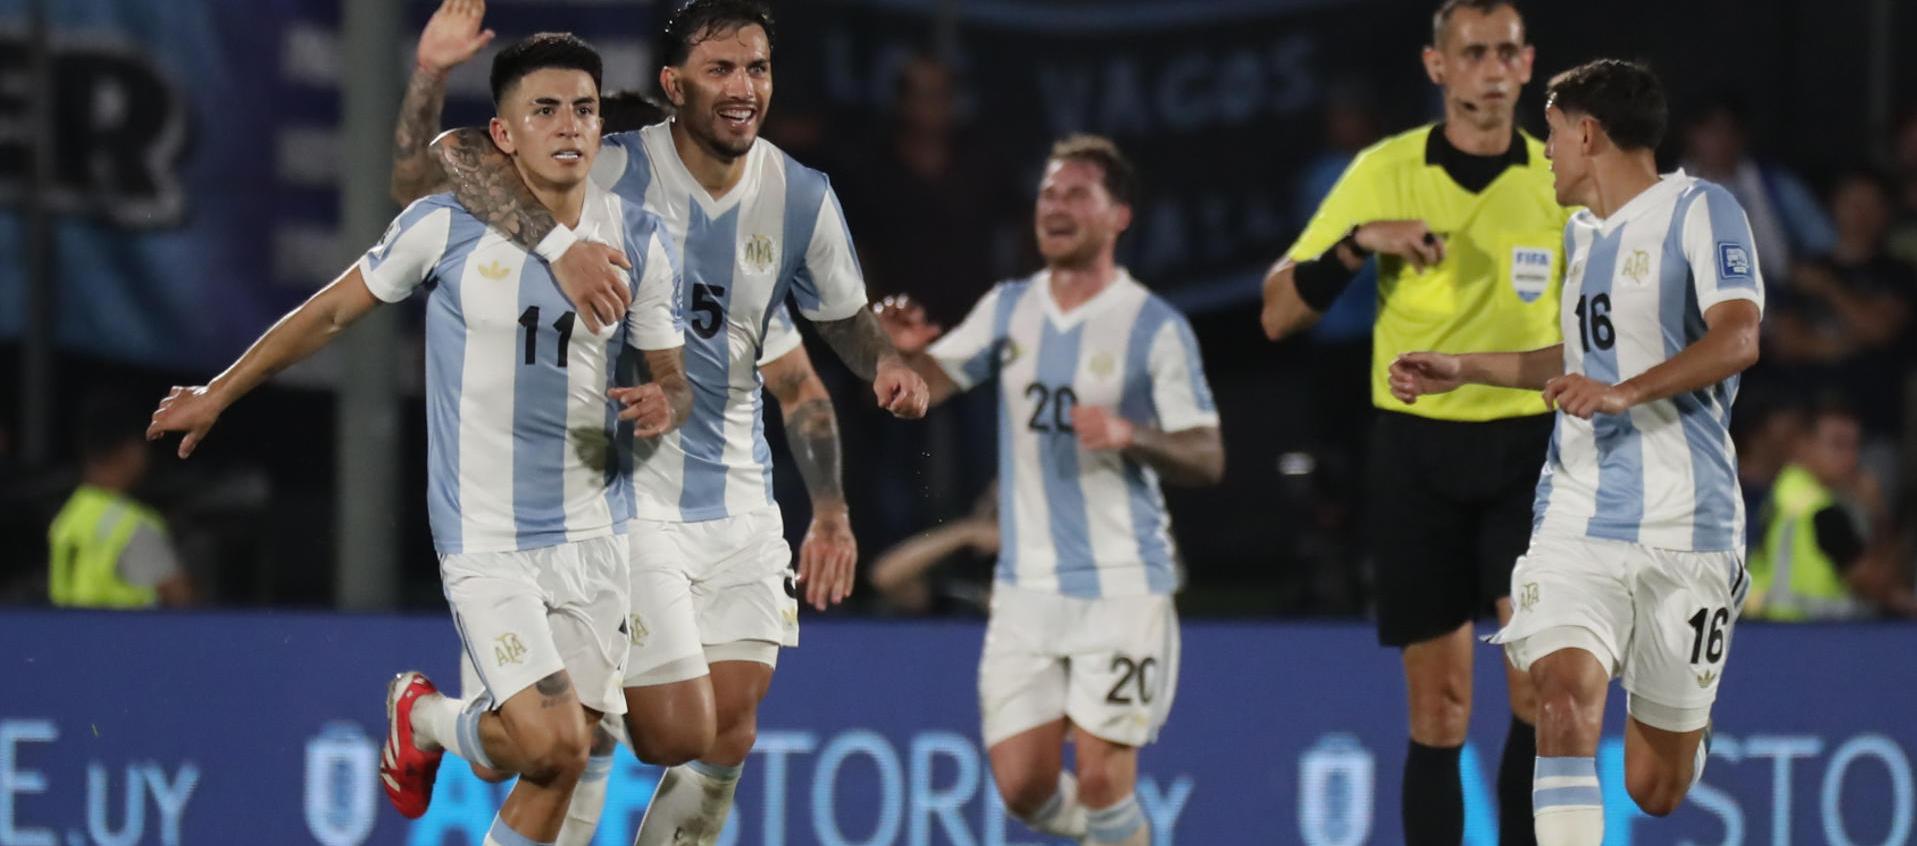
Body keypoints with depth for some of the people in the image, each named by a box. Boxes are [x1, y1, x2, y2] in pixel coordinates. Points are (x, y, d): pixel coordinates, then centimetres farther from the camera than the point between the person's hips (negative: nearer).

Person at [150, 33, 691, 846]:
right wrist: (218, 394, 13)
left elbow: (672, 377, 9)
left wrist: (664, 405, -16)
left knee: (559, 768, 5)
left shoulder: (636, 240, 0)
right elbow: (333, 311, 5)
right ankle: (424, 718, 16)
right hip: (485, 541, -4)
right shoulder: (445, 226, -9)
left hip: (593, 532, 4)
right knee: (551, 743, -17)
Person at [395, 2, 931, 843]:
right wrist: (556, 241, -41)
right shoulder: (618, 172, -15)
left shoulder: (801, 197, 1)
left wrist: (887, 363, -5)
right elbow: (456, 150, -27)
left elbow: (845, 316, 18)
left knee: (728, 739, 3)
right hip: (629, 485, -5)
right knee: (678, 734, -10)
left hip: (738, 495, 5)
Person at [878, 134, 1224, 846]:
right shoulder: (1008, 309, 9)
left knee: (1100, 781, -11)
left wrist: (1129, 435, -24)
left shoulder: (1156, 328, -5)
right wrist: (904, 350, -20)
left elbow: (1208, 460, -5)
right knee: (1023, 787, 1)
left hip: (1123, 587, -4)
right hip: (1027, 591, 4)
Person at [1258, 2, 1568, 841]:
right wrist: (1359, 241, -18)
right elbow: (1278, 315, -3)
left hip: (1528, 449, 0)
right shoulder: (1384, 172, -2)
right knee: (1439, 709, 2)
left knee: (1543, 682, -18)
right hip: (1416, 449, 0)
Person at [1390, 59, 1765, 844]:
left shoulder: (1699, 210, -5)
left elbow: (1737, 338, -20)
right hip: (1578, 519, 5)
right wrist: (1463, 369, 29)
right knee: (1565, 704, -22)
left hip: (1683, 523, -5)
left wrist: (1625, 393, -32)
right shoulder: (1582, 230, 19)